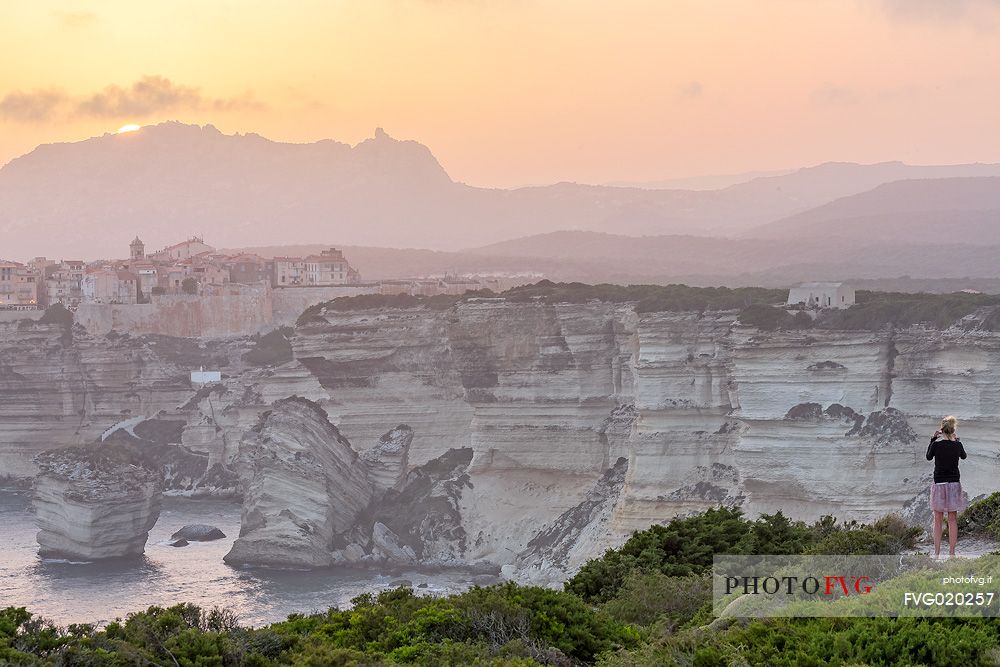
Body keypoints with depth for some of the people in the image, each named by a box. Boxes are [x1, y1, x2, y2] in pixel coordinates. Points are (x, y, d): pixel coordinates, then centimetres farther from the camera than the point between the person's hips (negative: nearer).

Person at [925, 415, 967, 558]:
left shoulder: (936, 444, -9)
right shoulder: (958, 444, -3)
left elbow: (928, 457, 11)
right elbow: (963, 456, 19)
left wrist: (933, 439, 14)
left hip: (939, 484, -1)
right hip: (954, 484, 1)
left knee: (938, 520, 4)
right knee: (953, 520, 5)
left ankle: (937, 553, 1)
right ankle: (951, 553, 3)